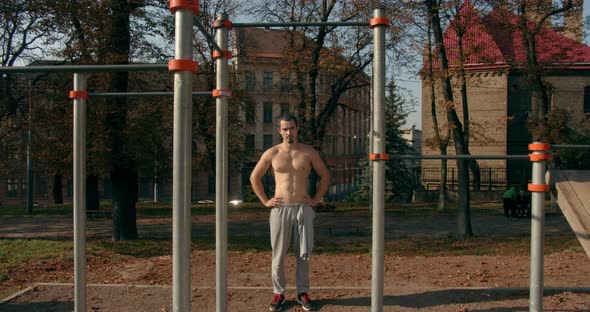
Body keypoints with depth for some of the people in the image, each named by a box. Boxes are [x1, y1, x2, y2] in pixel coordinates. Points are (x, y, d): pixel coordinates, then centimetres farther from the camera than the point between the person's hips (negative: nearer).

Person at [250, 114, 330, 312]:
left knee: (303, 254, 3)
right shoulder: (271, 153, 2)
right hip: (280, 209, 0)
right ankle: (278, 294, 14)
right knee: (278, 255, 3)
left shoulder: (309, 153, 3)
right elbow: (254, 178, 11)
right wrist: (265, 201, 5)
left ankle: (302, 293, 15)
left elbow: (325, 176, 12)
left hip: (304, 209, 0)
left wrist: (316, 199, 4)